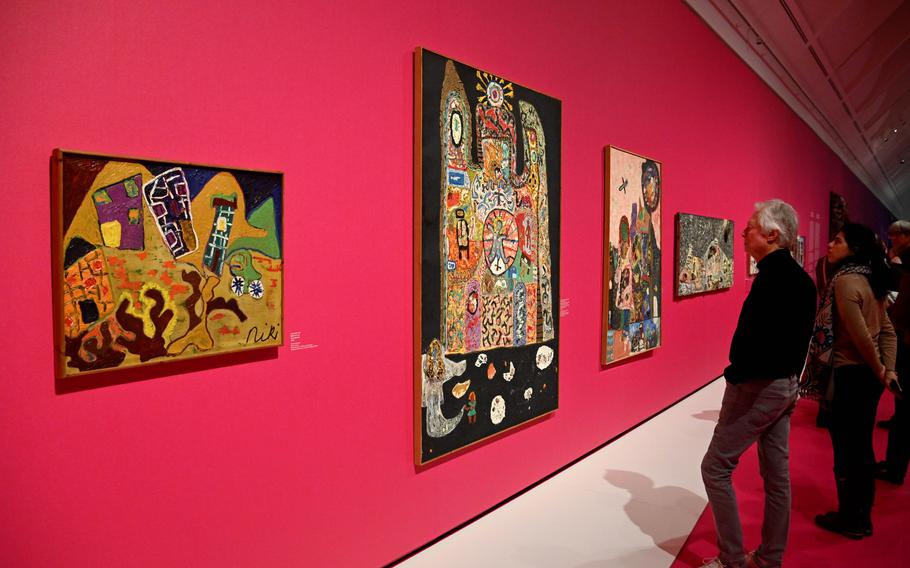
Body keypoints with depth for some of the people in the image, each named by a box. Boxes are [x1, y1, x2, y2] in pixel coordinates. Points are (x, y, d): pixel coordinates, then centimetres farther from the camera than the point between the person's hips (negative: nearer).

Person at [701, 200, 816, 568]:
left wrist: (734, 375, -13)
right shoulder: (801, 278, 10)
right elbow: (801, 337, 15)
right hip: (787, 384, 10)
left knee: (716, 467, 0)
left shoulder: (773, 277, -21)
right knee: (776, 473, 16)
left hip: (758, 385, -10)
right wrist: (790, 377, 16)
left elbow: (756, 340, -28)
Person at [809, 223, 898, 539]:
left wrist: (879, 370, -8)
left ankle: (850, 519, 18)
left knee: (845, 447, 4)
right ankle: (862, 517, 29)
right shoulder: (869, 280, 10)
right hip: (868, 374, 9)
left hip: (851, 374, -9)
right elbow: (887, 330, 11)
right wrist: (888, 370, 6)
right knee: (861, 446, 17)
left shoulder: (845, 280, -17)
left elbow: (860, 334, -21)